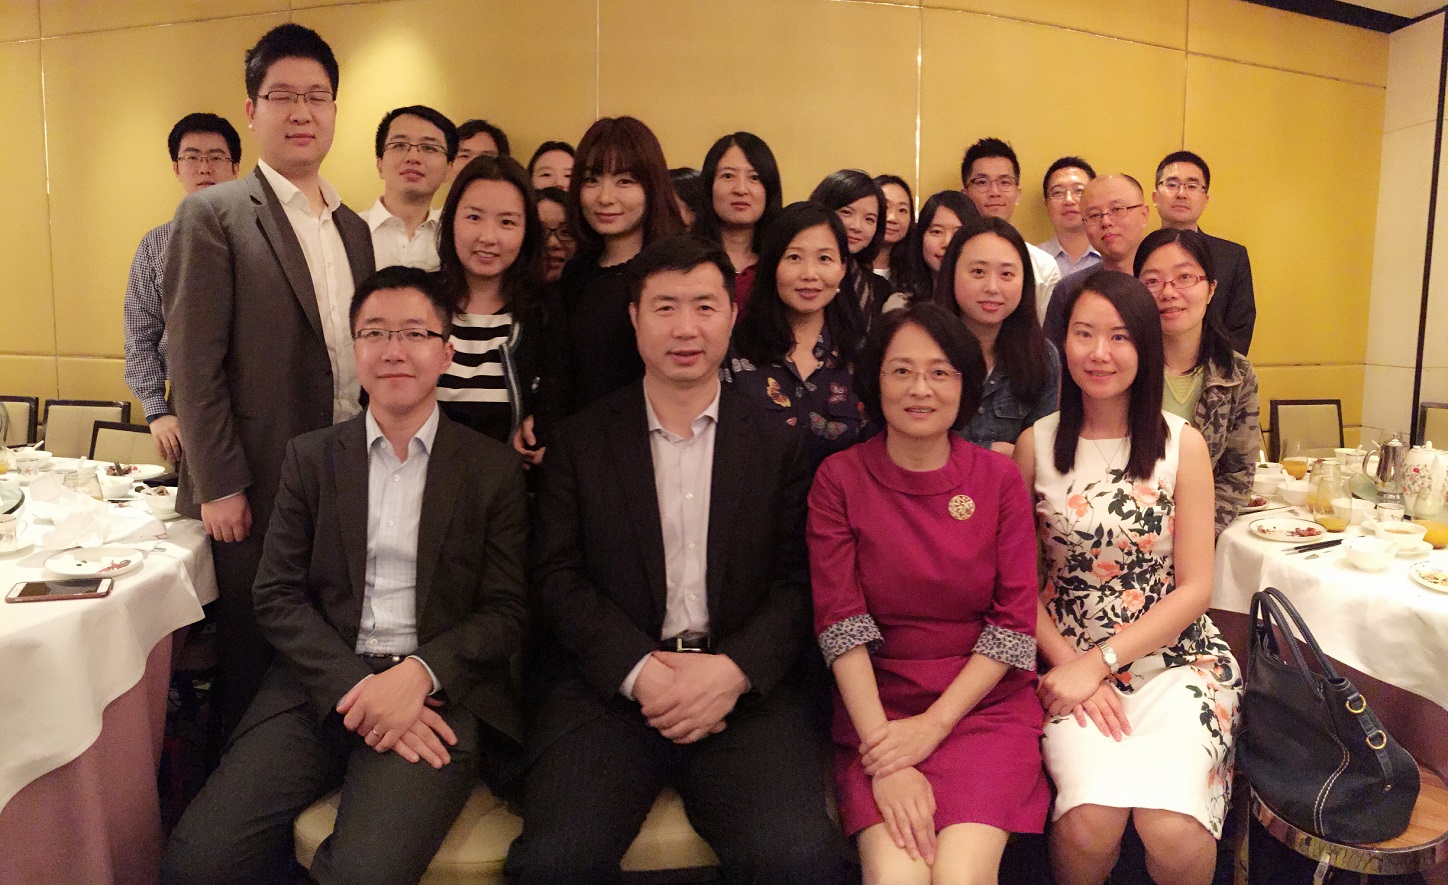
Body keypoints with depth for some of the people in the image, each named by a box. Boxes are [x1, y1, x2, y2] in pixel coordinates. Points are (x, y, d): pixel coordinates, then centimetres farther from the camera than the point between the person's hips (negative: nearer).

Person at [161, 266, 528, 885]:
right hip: (321, 685, 3)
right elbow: (277, 596, 4)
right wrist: (355, 689, -12)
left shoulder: (493, 468, 5)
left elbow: (507, 612, 2)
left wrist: (419, 673, -16)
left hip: (438, 689, -2)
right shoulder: (311, 457, 11)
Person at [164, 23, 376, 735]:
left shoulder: (354, 227, 12)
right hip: (256, 491, -5)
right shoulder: (213, 215, -6)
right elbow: (194, 364, -10)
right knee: (253, 667, 9)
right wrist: (219, 487, -13)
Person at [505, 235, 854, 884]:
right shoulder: (580, 441, 10)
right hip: (610, 682, 0)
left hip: (743, 683, 0)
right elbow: (556, 577, 2)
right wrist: (638, 670, -12)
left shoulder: (778, 445, 10)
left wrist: (733, 670, -13)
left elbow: (799, 583, 4)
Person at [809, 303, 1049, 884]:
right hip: (878, 706, 0)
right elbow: (840, 622, -7)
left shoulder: (999, 479, 3)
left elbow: (1016, 619, -1)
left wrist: (933, 725, -11)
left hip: (986, 702, 1)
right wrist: (884, 759, -16)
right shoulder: (839, 479, -1)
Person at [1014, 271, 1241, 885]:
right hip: (1068, 658, 0)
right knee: (1088, 824, -26)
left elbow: (1194, 590, -1)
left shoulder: (1181, 444, -1)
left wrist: (1099, 662, -10)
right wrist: (1070, 665, -10)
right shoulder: (1035, 445, 1)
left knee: (1173, 833, -25)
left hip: (1175, 657, 0)